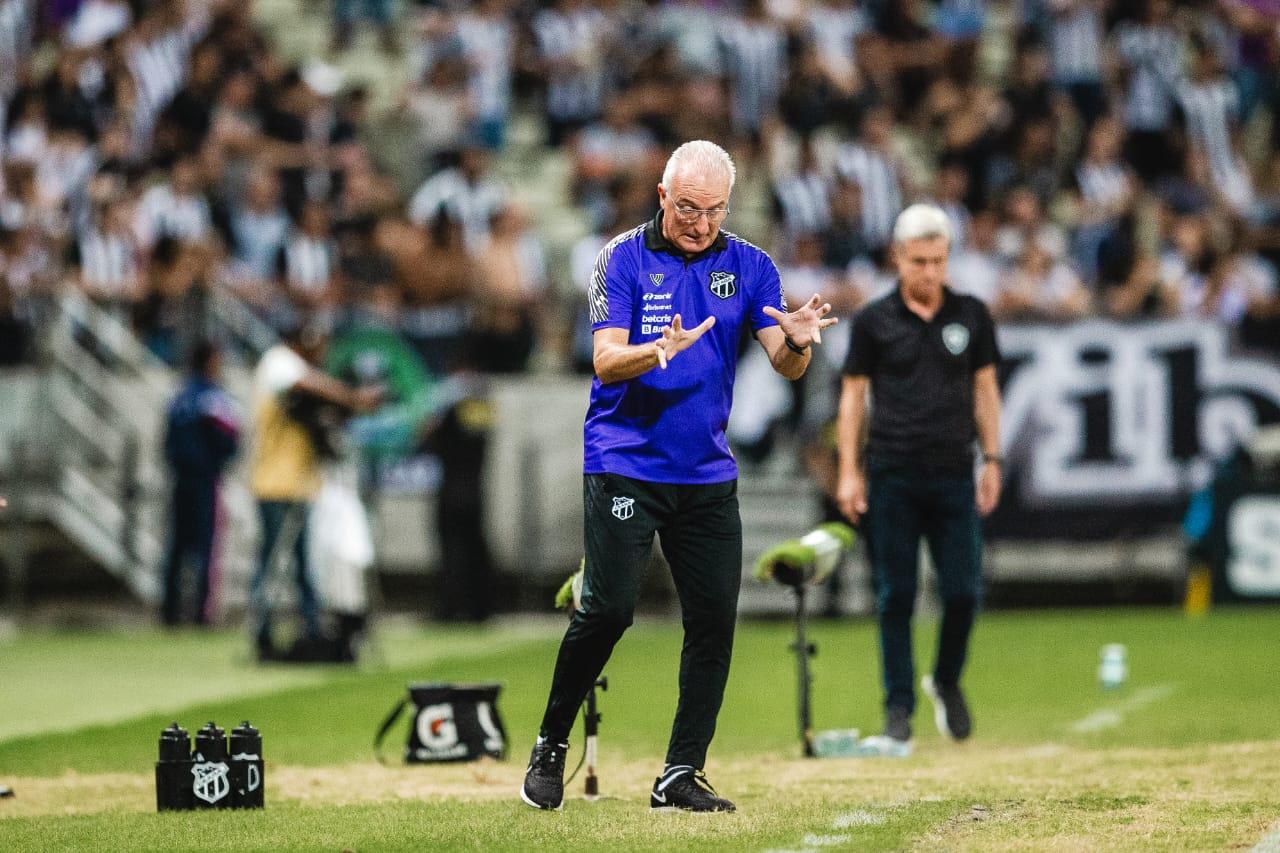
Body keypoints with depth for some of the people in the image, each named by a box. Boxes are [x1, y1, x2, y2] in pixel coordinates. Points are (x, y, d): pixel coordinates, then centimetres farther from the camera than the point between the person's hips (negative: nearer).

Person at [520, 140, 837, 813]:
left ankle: (680, 776, 7)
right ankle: (550, 747, 5)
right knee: (609, 607, -13)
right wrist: (661, 350, -34)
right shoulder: (624, 259, -4)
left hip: (708, 474, 4)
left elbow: (785, 365, -3)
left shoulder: (748, 266, 5)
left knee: (714, 619, 0)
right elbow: (605, 361, -14)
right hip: (624, 465, -4)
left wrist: (797, 340, -26)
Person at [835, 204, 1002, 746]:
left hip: (953, 474, 1)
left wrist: (992, 459, 6)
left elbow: (984, 388, 13)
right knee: (895, 597, -1)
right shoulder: (874, 321, 3)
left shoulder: (971, 315, 8)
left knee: (964, 591, -3)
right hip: (890, 474, -1)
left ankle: (946, 681, 22)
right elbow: (853, 395, 6)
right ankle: (898, 707, 7)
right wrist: (848, 471, -1)